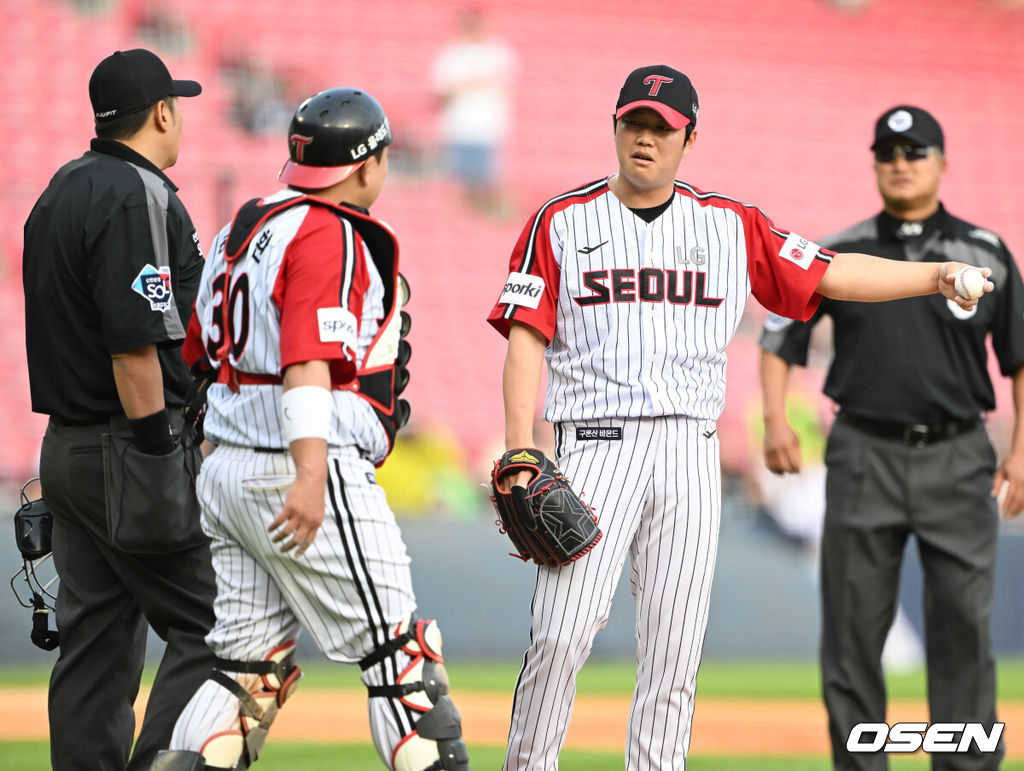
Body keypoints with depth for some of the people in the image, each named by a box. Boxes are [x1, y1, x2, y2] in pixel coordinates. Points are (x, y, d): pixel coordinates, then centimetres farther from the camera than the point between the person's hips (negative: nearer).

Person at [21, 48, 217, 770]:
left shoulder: (62, 191, 16)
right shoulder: (136, 197, -15)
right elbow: (132, 344, -22)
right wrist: (158, 455, -20)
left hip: (68, 442, 10)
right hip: (127, 455, -10)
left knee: (96, 640, 9)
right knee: (209, 629, -6)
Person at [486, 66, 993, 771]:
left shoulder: (731, 225, 12)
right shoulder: (560, 223, 5)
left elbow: (832, 275, 11)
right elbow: (527, 341, 0)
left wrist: (937, 275, 1)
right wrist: (520, 452, -10)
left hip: (691, 452, 3)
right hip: (596, 443, -3)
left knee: (675, 647, 1)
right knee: (563, 634, -13)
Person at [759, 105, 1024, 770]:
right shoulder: (838, 256, 6)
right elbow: (780, 339, 11)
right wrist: (775, 420, -5)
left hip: (957, 459, -1)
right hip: (865, 457, 1)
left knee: (964, 624, -4)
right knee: (852, 627, 0)